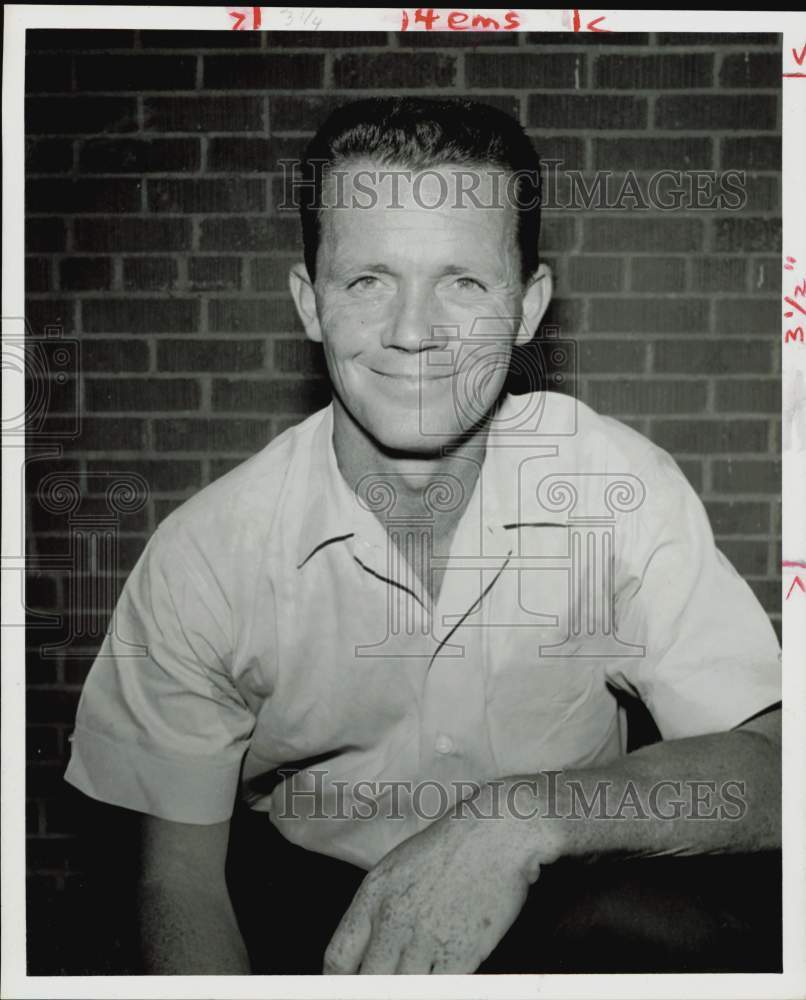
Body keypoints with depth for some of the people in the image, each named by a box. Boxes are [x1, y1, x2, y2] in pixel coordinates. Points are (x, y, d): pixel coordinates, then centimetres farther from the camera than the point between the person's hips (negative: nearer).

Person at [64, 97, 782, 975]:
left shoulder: (619, 484, -16)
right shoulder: (202, 554, -17)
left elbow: (771, 770, -18)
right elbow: (179, 879, -9)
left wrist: (530, 814, -35)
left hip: (569, 893, 0)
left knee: (703, 911, -28)